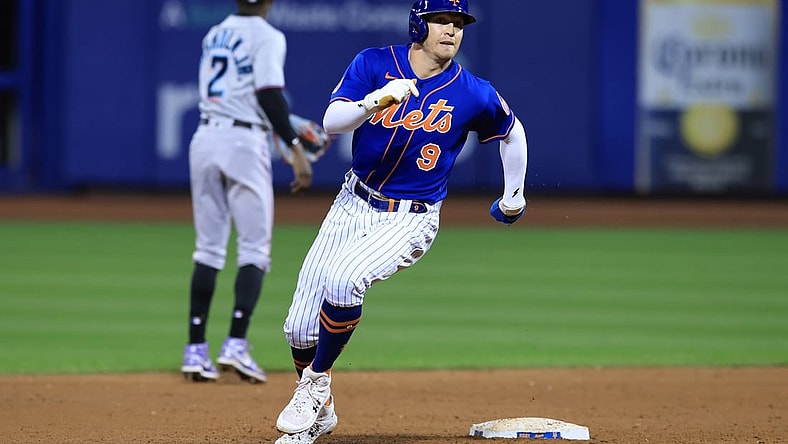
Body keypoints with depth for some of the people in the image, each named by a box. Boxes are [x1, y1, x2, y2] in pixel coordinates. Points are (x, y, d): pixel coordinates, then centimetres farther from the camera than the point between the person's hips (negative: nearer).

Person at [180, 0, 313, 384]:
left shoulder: (214, 35, 17)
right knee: (254, 250, -1)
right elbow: (268, 94, -17)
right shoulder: (267, 37, -5)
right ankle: (235, 345, -15)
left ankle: (195, 350, 4)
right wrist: (296, 149, -19)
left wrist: (292, 128, 33)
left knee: (208, 249, 10)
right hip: (244, 142, -6)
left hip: (205, 138, 6)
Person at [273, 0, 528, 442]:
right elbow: (332, 122, -18)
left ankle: (316, 385, -10)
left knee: (343, 278, -32)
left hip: (411, 220, -3)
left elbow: (512, 132, 12)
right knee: (300, 330, 1)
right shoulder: (374, 64, -6)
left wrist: (514, 198, 20)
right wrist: (377, 101, -36)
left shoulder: (474, 94, -8)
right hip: (353, 206, 3)